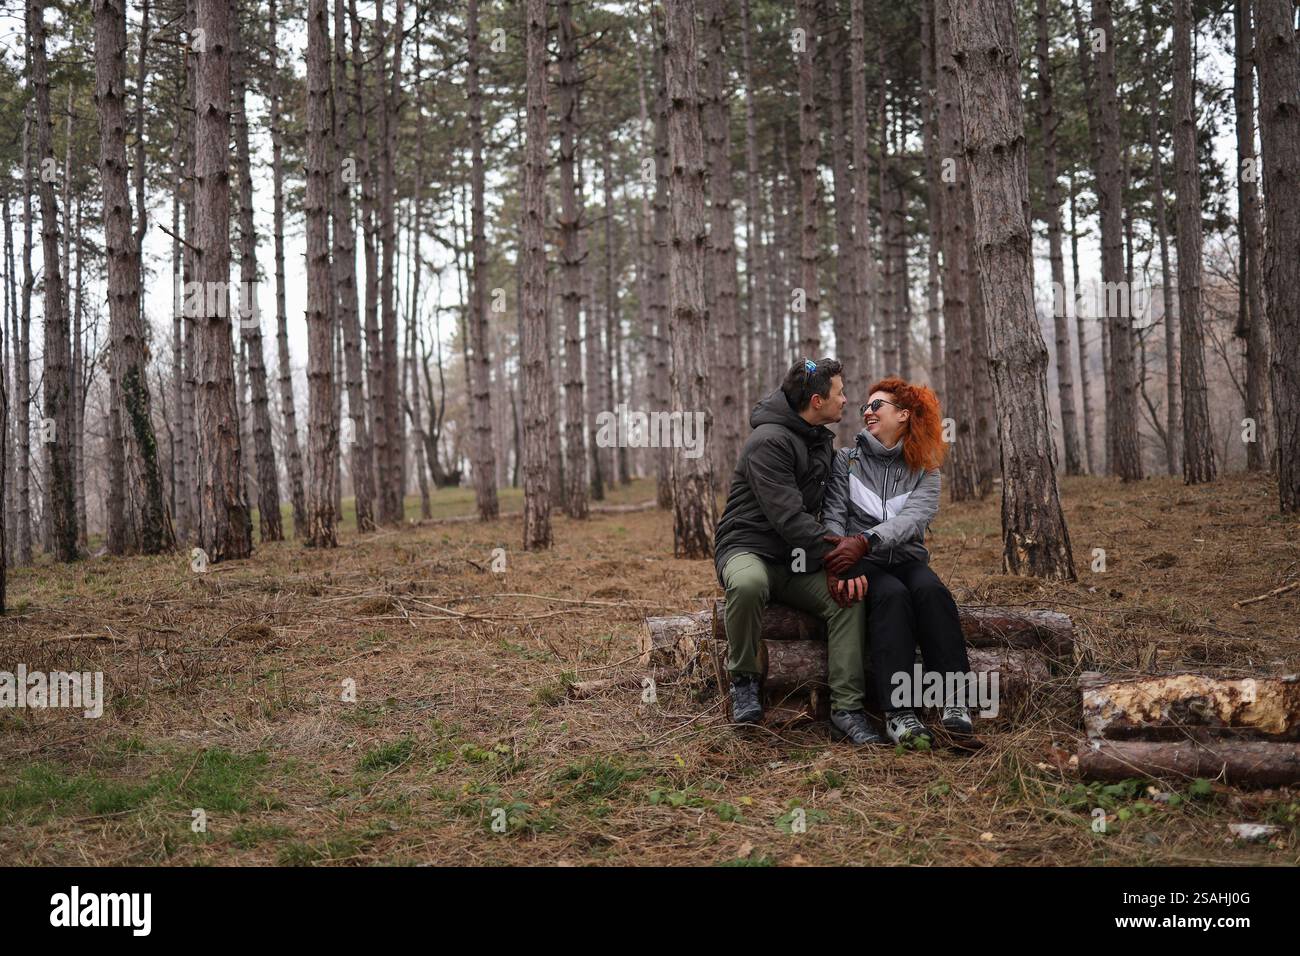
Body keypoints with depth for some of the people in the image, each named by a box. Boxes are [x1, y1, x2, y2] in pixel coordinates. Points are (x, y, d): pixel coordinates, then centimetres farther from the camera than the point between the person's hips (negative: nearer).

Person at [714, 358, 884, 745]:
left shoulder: (823, 443, 15)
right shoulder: (769, 441, -15)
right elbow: (788, 517, -24)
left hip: (797, 561, 7)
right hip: (749, 549, -7)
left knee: (850, 598, -21)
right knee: (748, 584, -42)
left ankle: (847, 710, -20)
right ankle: (744, 680, -17)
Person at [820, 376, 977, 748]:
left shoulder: (925, 471, 10)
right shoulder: (846, 460, 10)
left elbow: (912, 519, -10)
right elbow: (833, 517, -1)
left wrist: (864, 541, -29)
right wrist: (837, 566, -22)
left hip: (908, 560, 2)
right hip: (862, 564, -1)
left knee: (930, 589, -33)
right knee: (891, 595, -35)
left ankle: (955, 704, -40)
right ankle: (899, 713, -42)